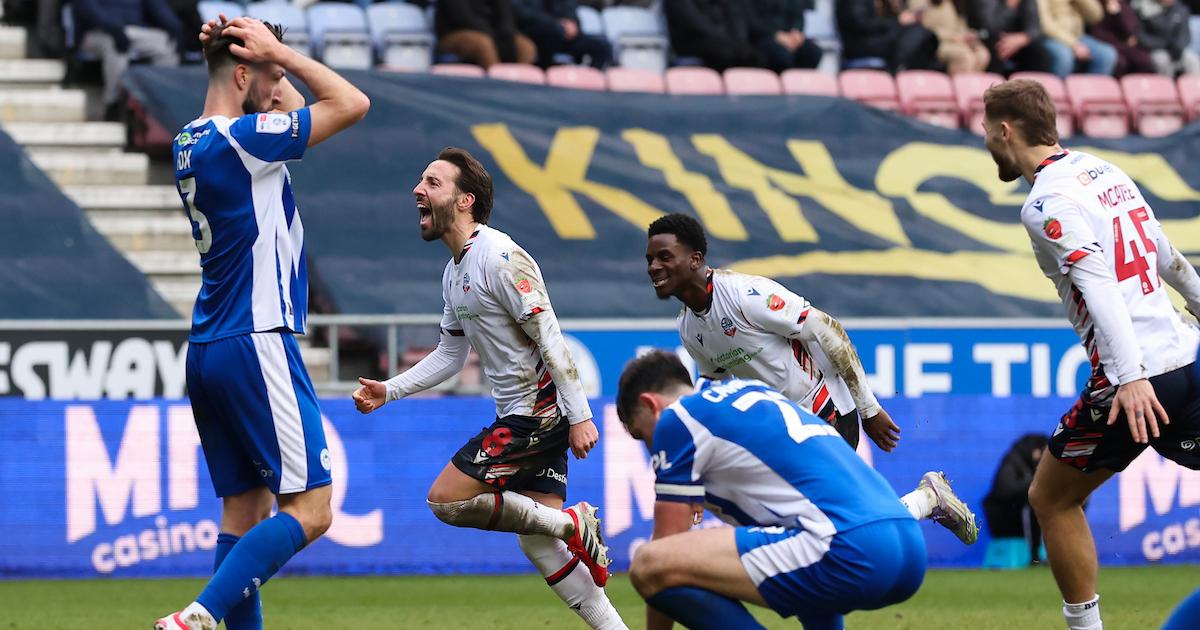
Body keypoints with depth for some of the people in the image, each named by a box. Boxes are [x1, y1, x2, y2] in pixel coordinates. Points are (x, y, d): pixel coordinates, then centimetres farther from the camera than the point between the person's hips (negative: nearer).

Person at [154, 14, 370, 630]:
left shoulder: (192, 141, 12)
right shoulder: (240, 138, -14)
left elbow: (290, 113, 29)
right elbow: (352, 104, -10)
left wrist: (270, 58, 15)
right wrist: (278, 52, -5)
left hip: (208, 351, 9)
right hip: (255, 345, -9)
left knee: (244, 511, 8)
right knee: (309, 511, -9)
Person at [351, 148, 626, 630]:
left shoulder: (500, 258, -16)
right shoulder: (454, 272, 14)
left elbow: (550, 339, -20)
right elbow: (450, 355, 23)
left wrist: (579, 416, -23)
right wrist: (388, 391, 14)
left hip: (538, 413, -9)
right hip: (518, 414, 9)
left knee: (446, 499, -10)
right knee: (539, 545, 6)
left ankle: (571, 524, -3)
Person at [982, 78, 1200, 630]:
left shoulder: (1047, 204, -10)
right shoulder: (1103, 170, 14)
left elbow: (1099, 284, -23)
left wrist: (1130, 376, -32)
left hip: (1136, 383, -8)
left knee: (1051, 499, 8)